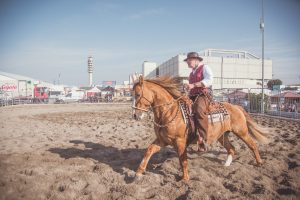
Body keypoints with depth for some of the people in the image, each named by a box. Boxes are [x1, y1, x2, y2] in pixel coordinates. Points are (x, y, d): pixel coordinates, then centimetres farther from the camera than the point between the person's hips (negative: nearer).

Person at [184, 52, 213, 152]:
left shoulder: (205, 68, 4)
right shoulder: (192, 73, 27)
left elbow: (209, 80, -16)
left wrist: (193, 85, -24)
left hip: (202, 95, -9)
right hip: (192, 97, 9)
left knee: (199, 110, -37)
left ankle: (202, 140, -39)